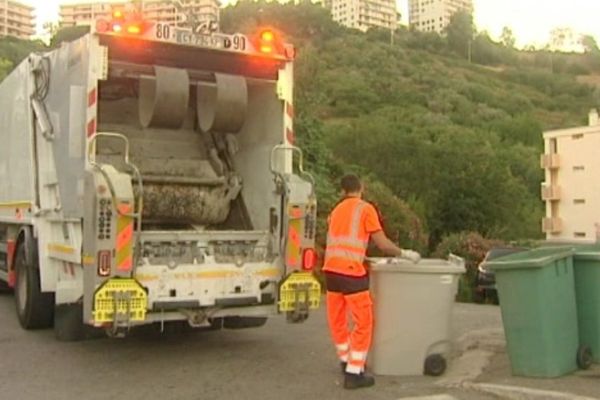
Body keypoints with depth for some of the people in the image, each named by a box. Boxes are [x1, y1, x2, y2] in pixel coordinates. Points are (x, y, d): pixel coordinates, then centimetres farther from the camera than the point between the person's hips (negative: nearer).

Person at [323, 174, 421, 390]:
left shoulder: (336, 210, 20)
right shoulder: (365, 209, 1)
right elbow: (382, 244, -4)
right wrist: (404, 253, 10)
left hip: (331, 269, 7)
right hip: (351, 271, -7)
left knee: (337, 320, 18)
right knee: (363, 323, 2)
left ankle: (346, 361, 33)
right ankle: (353, 373, 2)